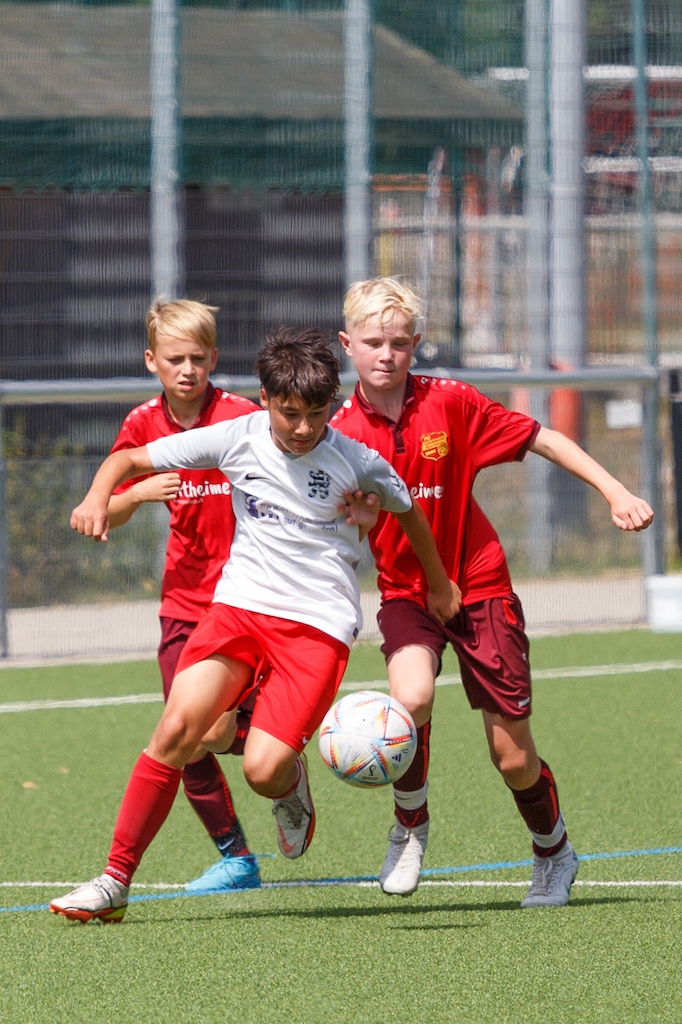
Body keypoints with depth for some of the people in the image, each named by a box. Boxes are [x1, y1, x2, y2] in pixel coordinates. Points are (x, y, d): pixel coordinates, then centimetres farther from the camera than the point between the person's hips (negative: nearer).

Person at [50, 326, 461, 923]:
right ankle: (115, 881, -13)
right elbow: (129, 459, 7)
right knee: (179, 726, -22)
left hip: (319, 626, -1)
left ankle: (292, 784, 22)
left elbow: (406, 510, 20)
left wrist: (439, 584, 33)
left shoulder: (357, 462, -2)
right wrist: (99, 497, -14)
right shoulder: (236, 439, 0)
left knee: (263, 771, -19)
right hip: (241, 605, 2)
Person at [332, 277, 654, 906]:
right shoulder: (340, 431, -7)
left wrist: (614, 491, -10)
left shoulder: (450, 403, -11)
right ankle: (410, 825, -4)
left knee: (513, 757, 2)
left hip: (479, 584, -1)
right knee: (412, 697, -31)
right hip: (405, 590, 1)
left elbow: (542, 440, -4)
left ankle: (554, 853, 32)